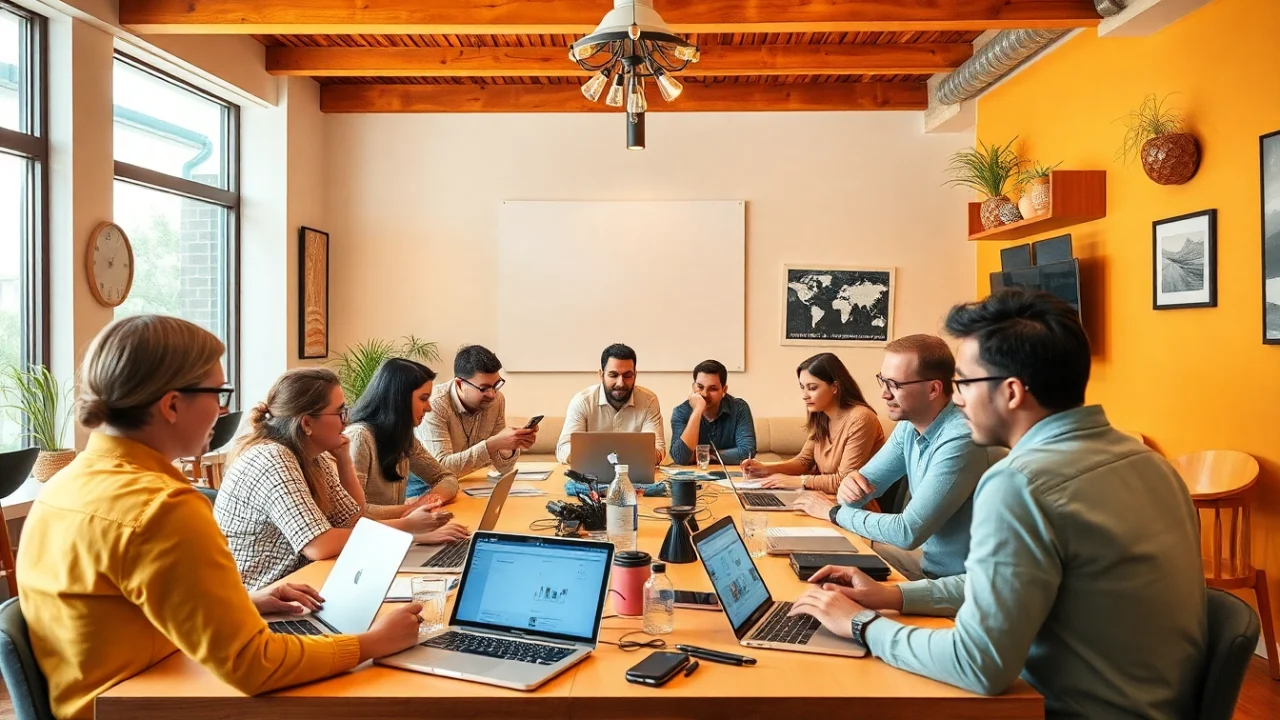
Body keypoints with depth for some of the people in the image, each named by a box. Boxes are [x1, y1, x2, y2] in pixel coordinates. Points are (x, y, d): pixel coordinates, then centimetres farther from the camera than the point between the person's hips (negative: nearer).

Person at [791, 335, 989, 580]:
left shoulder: (960, 441, -29)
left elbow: (908, 532, -28)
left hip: (956, 580, -7)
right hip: (926, 554, 7)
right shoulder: (909, 425, -2)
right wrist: (852, 483, -19)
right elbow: (868, 480, 5)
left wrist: (835, 512, -15)